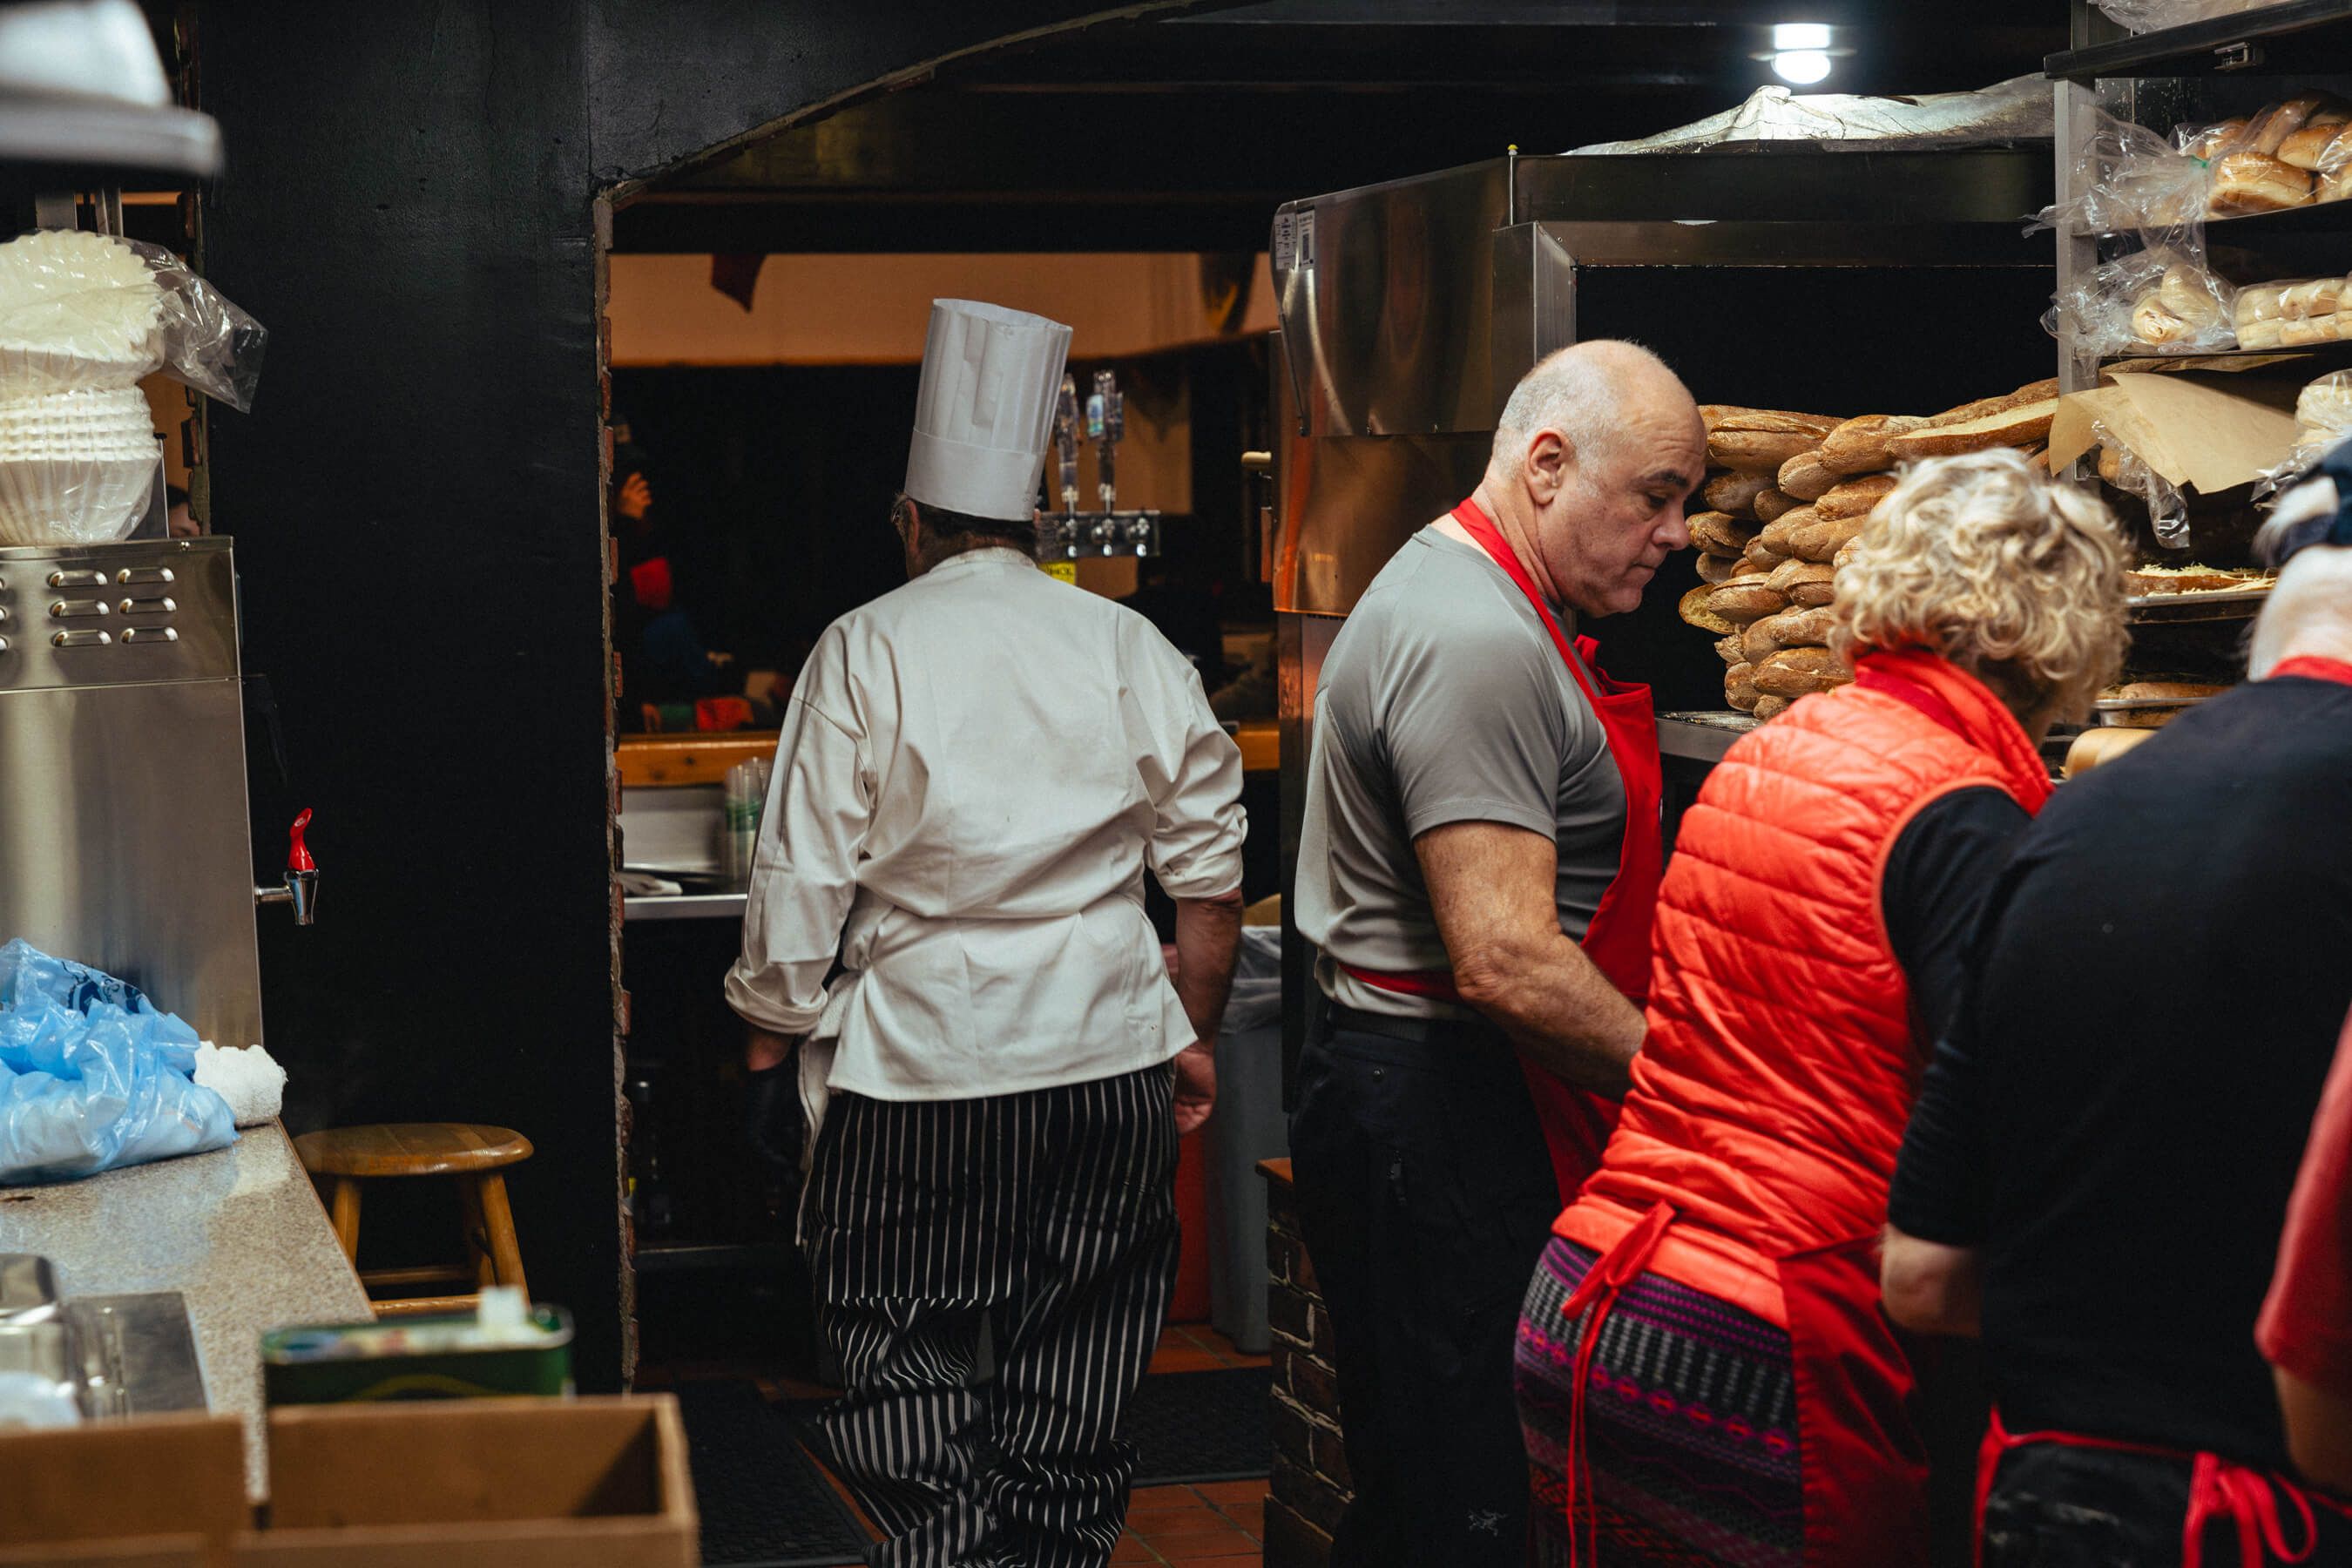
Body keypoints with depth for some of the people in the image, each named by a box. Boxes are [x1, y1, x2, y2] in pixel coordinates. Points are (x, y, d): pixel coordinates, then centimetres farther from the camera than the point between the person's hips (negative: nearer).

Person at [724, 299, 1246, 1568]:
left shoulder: (865, 652, -5)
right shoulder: (1129, 647, 5)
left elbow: (802, 881, -5)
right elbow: (1207, 867, 8)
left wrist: (771, 1037, 8)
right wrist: (1194, 1037, 19)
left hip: (919, 1061, -3)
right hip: (1108, 1052, 3)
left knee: (902, 1350, 6)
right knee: (1074, 1366, 12)